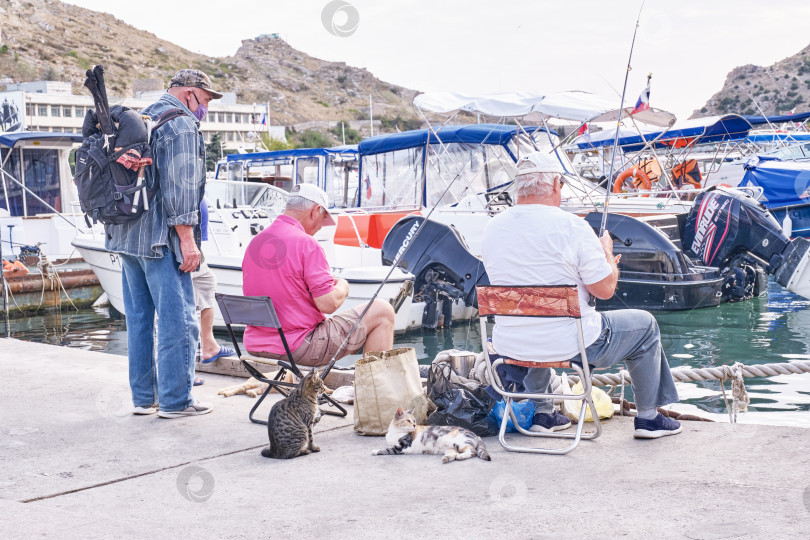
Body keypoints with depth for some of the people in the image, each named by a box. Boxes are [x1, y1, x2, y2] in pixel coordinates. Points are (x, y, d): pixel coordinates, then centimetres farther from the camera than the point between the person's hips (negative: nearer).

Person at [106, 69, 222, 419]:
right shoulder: (182, 126, -10)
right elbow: (179, 187, -17)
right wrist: (187, 239, -17)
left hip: (128, 236, 9)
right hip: (160, 239, -9)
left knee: (138, 318, 12)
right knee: (177, 318, -3)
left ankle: (143, 396, 18)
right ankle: (175, 400, 0)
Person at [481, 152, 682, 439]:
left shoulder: (492, 228, 0)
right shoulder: (572, 226, -17)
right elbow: (605, 289, -12)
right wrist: (607, 252, 8)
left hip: (509, 346, 5)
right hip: (569, 345, -5)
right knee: (644, 324, 19)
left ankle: (542, 413, 40)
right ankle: (648, 418, 28)